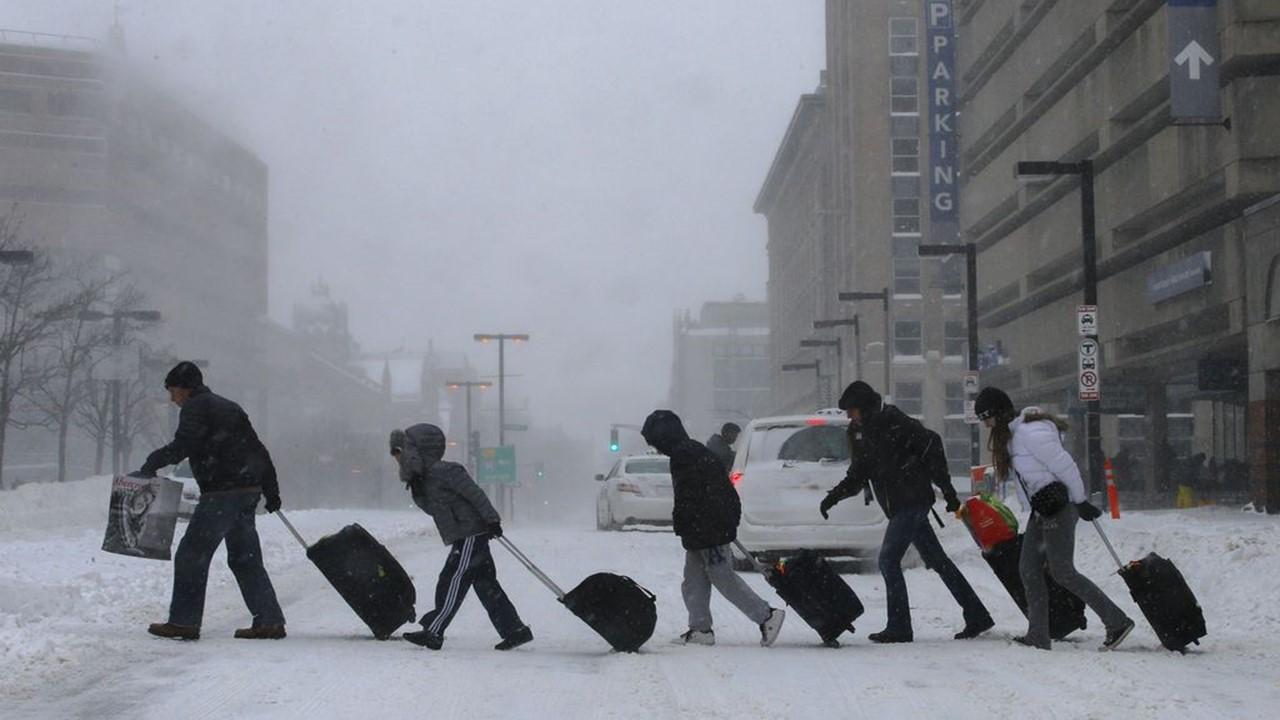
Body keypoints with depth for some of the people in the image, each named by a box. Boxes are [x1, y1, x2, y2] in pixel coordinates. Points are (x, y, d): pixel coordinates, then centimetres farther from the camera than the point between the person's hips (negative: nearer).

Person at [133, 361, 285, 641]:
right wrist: (271, 491, 24)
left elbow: (182, 446, -19)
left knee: (192, 555, -2)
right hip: (249, 491, 9)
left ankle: (184, 622, -2)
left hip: (221, 492, -9)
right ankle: (270, 622, 10)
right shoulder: (229, 407, 24)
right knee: (245, 558, 13)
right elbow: (259, 450, 23)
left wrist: (150, 466, -12)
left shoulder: (195, 408, -2)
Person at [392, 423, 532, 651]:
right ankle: (515, 630, 12)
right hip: (465, 538, 10)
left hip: (470, 535, -10)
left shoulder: (442, 472, -15)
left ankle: (433, 632, -2)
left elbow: (475, 493, -17)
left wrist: (491, 520, -18)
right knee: (485, 584, 10)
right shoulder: (426, 480, 14)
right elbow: (432, 509, 16)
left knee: (452, 581, -6)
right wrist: (415, 489, 6)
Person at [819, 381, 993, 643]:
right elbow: (858, 475, 16)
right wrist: (834, 496, 2)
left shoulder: (894, 422, -13)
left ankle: (898, 627, -5)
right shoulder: (858, 432, 11)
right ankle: (977, 616, 16)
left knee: (888, 560, -10)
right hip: (898, 507, 9)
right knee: (937, 560, 11)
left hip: (912, 501, -9)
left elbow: (931, 445, -14)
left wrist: (947, 489, -15)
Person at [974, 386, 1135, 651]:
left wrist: (1081, 502, -11)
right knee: (1029, 569, 6)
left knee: (1062, 572, -9)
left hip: (1058, 507, -10)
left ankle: (1118, 622, -3)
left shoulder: (1031, 432, -20)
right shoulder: (1010, 433, 12)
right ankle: (1038, 636, 10)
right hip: (1041, 510, 10)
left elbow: (1065, 466, -19)